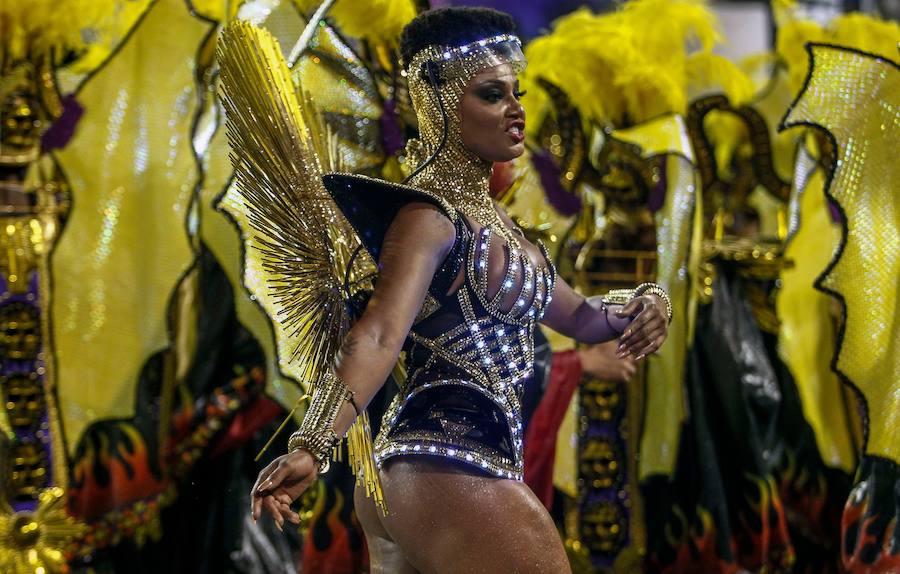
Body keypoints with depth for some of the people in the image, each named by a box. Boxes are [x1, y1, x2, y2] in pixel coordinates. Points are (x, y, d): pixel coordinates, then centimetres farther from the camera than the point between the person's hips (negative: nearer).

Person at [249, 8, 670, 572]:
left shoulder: (484, 214, 18)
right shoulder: (431, 214, -10)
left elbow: (575, 315, 26)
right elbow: (381, 333, -25)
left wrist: (644, 303, 4)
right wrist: (312, 448, -40)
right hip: (449, 463, -9)